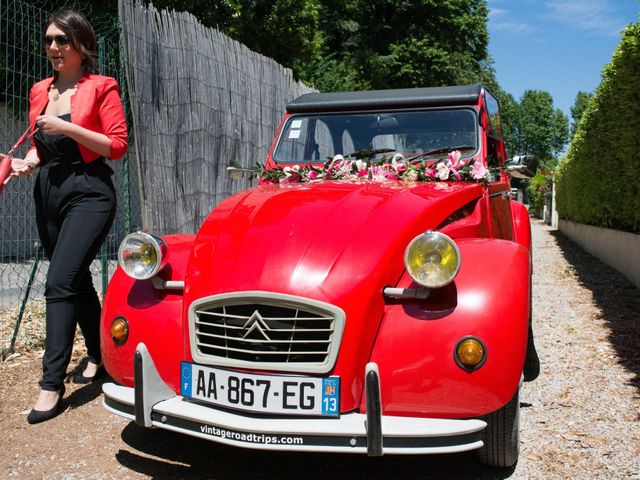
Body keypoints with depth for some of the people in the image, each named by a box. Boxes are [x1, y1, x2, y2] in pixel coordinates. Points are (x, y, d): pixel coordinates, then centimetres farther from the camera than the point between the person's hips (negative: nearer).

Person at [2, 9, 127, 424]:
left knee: (60, 283, -15)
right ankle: (99, 356, 30)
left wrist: (68, 127, -18)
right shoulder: (40, 91, 13)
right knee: (78, 280, 14)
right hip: (49, 192, 7)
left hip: (89, 192, -7)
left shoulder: (101, 87, -5)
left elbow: (118, 145, -10)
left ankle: (52, 382, -11)